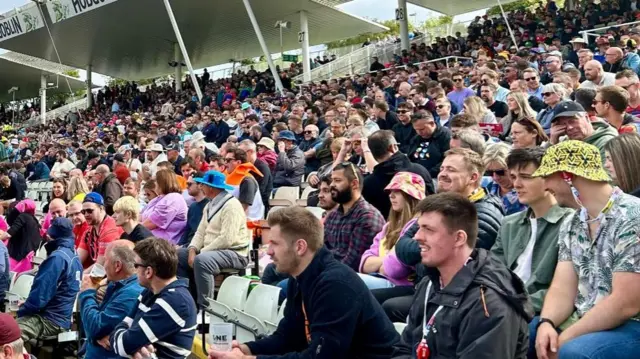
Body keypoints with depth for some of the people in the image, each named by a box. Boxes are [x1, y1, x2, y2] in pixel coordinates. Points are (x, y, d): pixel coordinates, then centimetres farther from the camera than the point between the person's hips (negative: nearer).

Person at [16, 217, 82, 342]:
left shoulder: (58, 257, -17)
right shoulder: (74, 257, 13)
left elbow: (40, 295, -19)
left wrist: (20, 311, -3)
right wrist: (26, 305, 20)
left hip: (51, 320, -10)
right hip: (60, 317, 10)